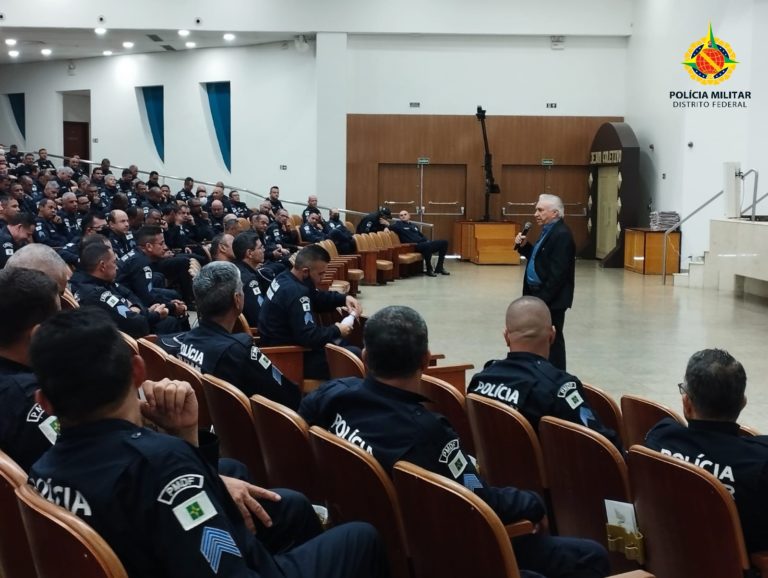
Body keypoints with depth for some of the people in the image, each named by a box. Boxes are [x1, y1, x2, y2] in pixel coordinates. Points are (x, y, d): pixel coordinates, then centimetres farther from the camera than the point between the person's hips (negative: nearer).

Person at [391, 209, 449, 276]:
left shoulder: (414, 226, 28)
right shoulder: (398, 224, 8)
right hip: (413, 246, -8)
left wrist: (428, 241, 12)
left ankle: (439, 268, -2)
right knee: (427, 246, -40)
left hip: (423, 243, 8)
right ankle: (429, 270, -22)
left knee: (444, 242, -4)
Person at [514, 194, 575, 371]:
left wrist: (543, 298, -23)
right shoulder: (548, 230, 13)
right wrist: (524, 246, 4)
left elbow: (557, 273, -23)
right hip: (540, 295, 10)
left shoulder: (562, 234, -18)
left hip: (551, 299, -10)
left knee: (552, 339, -3)